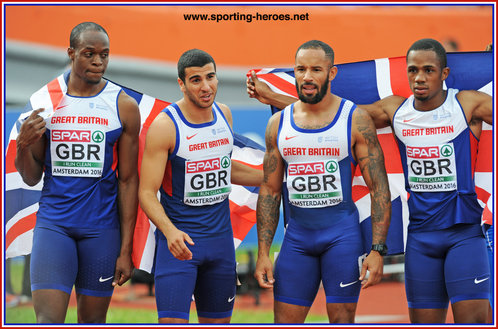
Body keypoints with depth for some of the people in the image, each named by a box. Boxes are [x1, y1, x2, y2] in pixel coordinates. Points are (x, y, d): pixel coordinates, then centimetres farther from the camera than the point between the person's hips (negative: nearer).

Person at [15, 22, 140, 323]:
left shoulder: (123, 106, 0)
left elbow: (128, 180, 1)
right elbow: (32, 178, 9)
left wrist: (126, 249, -3)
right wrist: (23, 145, -14)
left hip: (101, 227, 0)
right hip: (53, 222, 0)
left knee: (92, 321, 8)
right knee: (48, 320, -12)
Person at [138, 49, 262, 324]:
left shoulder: (223, 114, 5)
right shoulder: (165, 126, -14)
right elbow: (147, 192, -16)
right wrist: (169, 231, -33)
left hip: (220, 237, 6)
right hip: (178, 239, -6)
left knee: (218, 322, 11)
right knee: (172, 322, -14)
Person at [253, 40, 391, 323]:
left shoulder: (356, 120, -5)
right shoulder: (279, 124, 6)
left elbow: (379, 188, -6)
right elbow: (270, 191, 11)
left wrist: (378, 250, -14)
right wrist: (263, 252, 5)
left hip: (342, 233, -3)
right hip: (297, 234, 3)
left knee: (342, 321, 0)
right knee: (285, 322, 2)